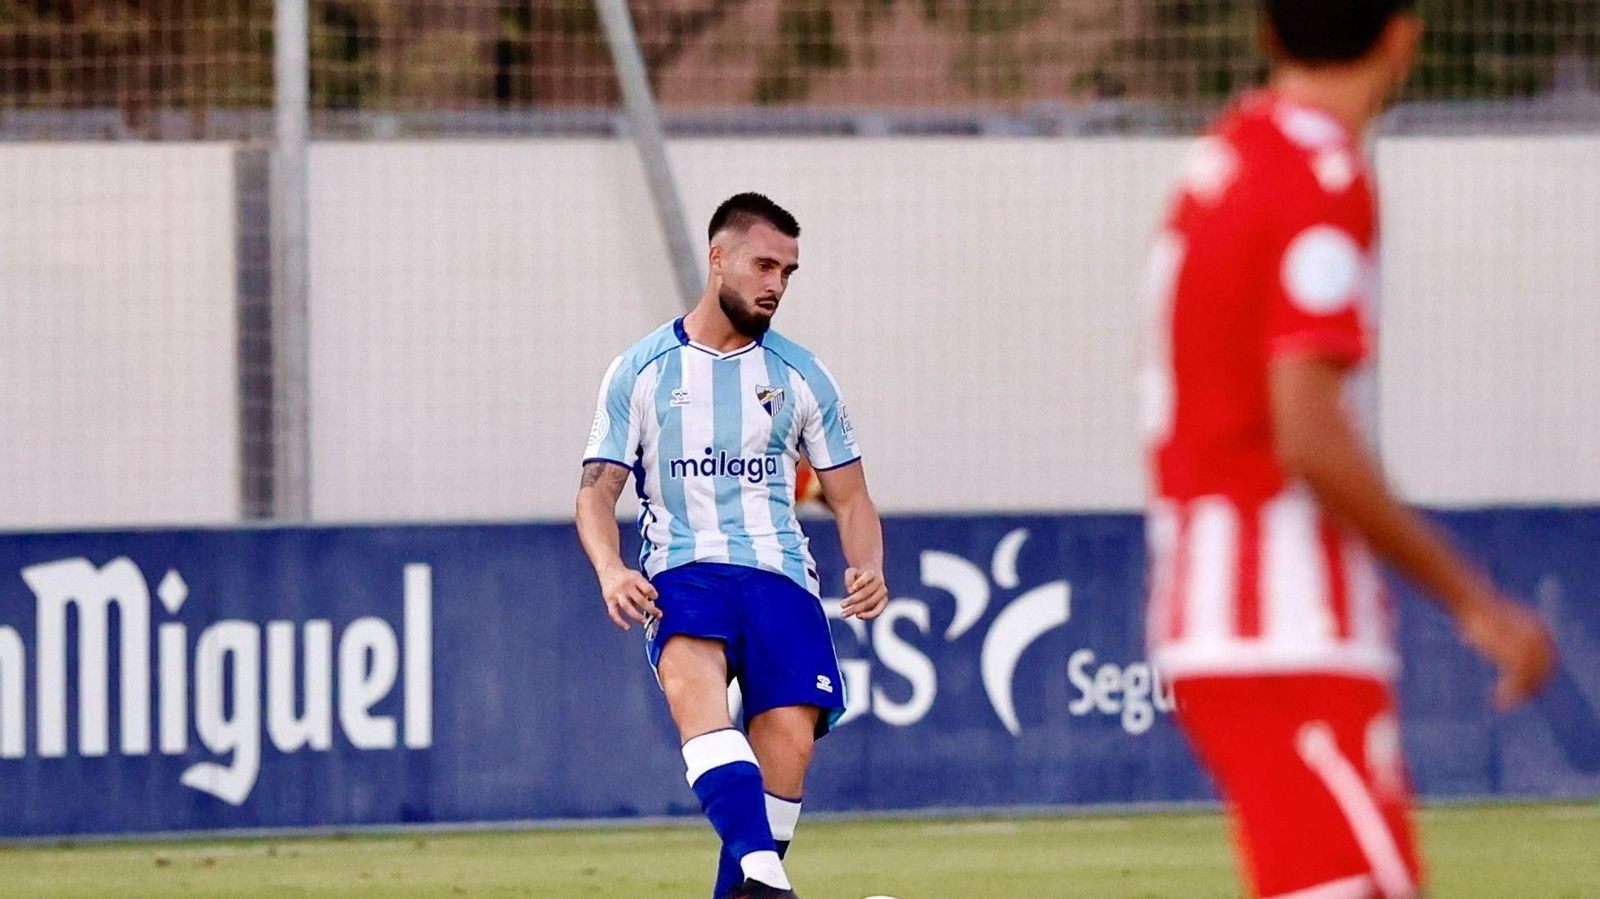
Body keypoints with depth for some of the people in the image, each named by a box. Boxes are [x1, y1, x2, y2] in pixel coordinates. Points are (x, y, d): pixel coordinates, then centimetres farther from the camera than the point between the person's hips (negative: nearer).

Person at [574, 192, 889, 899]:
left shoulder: (800, 376, 15)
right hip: (683, 572, -3)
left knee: (790, 736, -21)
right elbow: (597, 491, 6)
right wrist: (610, 570, -16)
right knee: (695, 681, -36)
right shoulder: (641, 372, 10)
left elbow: (850, 497, 17)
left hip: (780, 575, 3)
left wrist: (868, 569, -5)